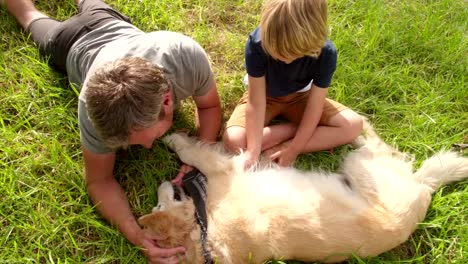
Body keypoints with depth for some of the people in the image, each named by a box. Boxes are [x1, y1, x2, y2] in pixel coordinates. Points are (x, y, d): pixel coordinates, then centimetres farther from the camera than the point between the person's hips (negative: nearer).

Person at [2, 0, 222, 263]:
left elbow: (210, 106, -25)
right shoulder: (94, 108, -50)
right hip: (75, 46, -2)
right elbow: (99, 180, -33)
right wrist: (136, 235, -52)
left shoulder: (189, 56, -49)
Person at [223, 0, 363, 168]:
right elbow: (256, 103, -29)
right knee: (233, 140, -28)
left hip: (299, 97, 2)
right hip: (264, 96, -1)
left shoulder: (326, 53, -28)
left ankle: (281, 147, -19)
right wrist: (253, 152, -32)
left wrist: (293, 150, -24)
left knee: (353, 125, -18)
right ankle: (298, 127, -11)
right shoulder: (257, 43, -33)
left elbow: (314, 108, -21)